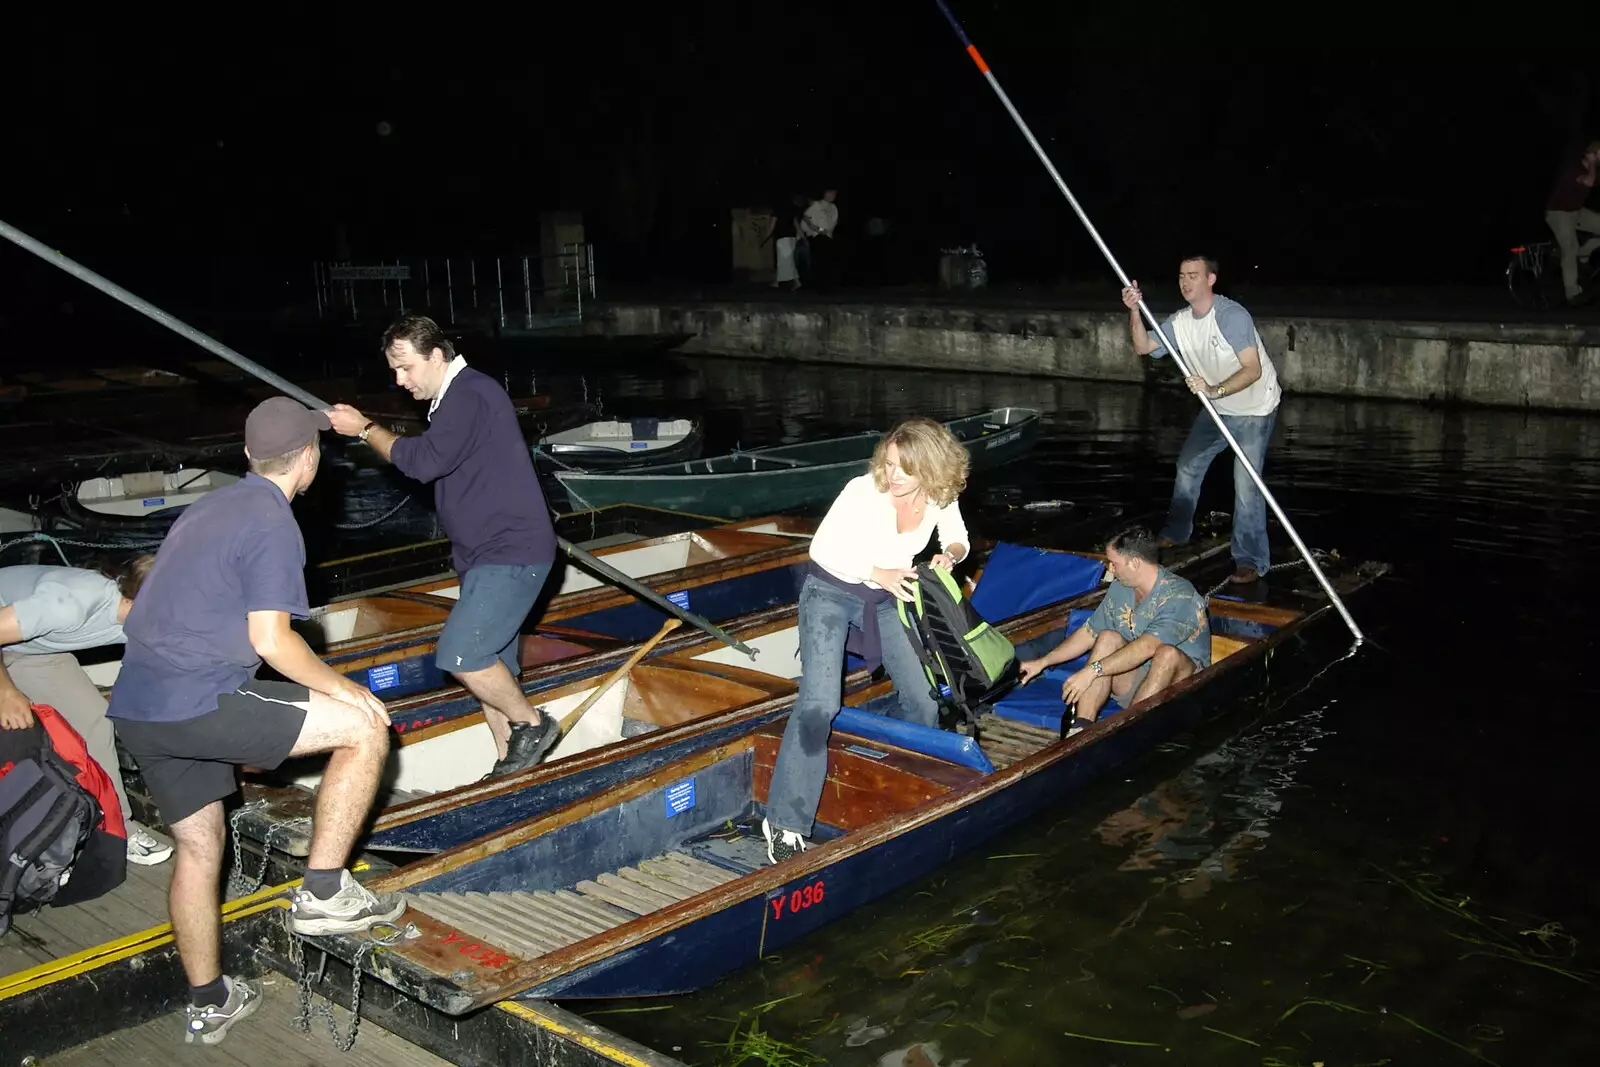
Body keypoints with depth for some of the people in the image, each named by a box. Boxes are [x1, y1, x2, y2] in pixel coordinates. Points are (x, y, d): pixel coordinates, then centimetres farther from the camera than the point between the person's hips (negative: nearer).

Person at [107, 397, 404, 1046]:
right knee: (364, 730, -4)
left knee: (199, 844, 21)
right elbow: (270, 639, -17)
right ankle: (323, 892, -1)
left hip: (135, 709, 9)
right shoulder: (273, 526, -9)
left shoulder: (206, 508, 18)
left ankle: (207, 1005, 33)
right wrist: (345, 690, -3)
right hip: (201, 702, -9)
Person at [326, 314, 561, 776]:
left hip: (511, 555, -11)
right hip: (488, 554, 11)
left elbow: (424, 461, -22)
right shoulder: (454, 398, 17)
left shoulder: (471, 394, -17)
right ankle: (510, 762, 20)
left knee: (462, 654, -18)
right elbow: (434, 462, 26)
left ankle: (532, 724, 1)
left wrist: (366, 429, -11)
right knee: (488, 664, 11)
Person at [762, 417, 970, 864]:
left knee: (922, 699, 3)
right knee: (819, 702, -19)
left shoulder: (941, 496, -11)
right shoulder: (863, 491, -27)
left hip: (885, 599, 6)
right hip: (831, 593, -5)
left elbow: (957, 540, 7)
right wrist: (878, 573, -28)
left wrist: (950, 554, -17)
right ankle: (784, 822, -15)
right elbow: (822, 548, -19)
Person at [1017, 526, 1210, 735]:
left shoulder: (1180, 596, -21)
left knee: (1167, 653, -36)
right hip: (1135, 679, 6)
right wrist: (1042, 662, 8)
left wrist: (1092, 671, -36)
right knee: (1108, 637, -19)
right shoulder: (1120, 589, 2)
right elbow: (1089, 633, 12)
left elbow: (1146, 648, -33)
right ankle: (1080, 731, -33)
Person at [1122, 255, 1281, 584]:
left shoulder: (1231, 315, -27)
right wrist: (1134, 310, -17)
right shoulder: (1181, 321, -3)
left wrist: (1215, 390, -46)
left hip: (1254, 410, -8)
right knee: (1188, 465, 17)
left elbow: (1253, 370, -33)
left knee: (1246, 485, -15)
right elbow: (1143, 347, -3)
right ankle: (1176, 532, 37)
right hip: (1217, 408, 8)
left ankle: (1250, 561, -7)